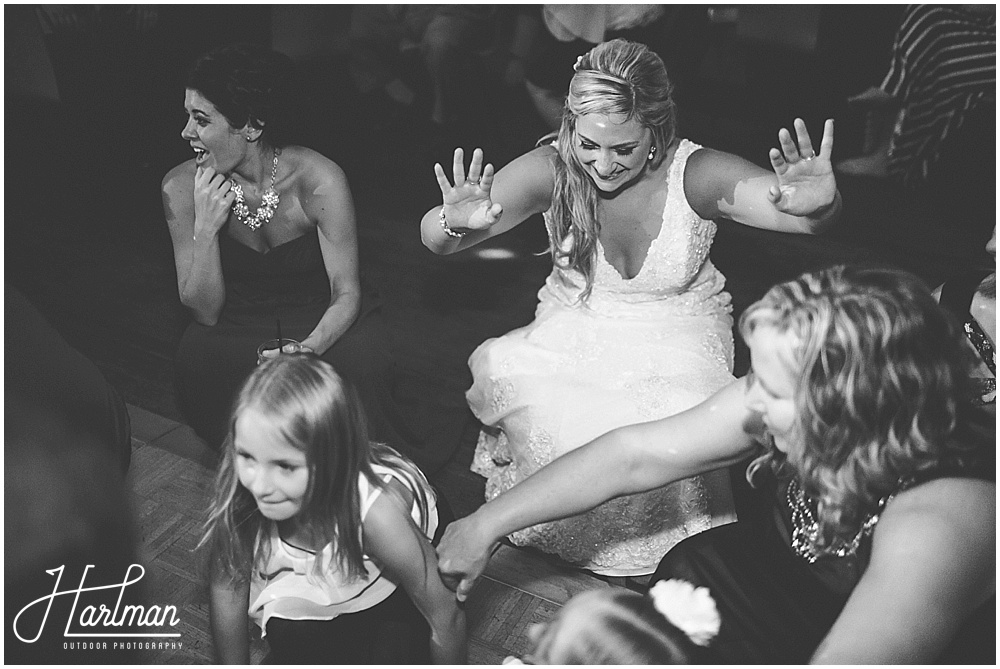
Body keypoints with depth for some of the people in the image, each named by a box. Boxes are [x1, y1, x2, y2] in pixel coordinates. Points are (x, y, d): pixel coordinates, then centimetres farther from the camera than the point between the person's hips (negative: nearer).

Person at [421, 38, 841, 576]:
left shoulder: (696, 174, -19)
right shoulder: (552, 170, -16)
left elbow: (810, 215, -32)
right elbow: (432, 237, -23)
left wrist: (819, 203, -58)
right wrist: (457, 223, -49)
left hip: (679, 340, -1)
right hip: (573, 330, 2)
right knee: (496, 374, -25)